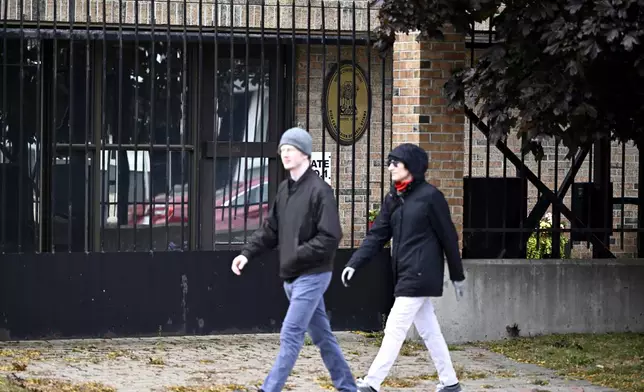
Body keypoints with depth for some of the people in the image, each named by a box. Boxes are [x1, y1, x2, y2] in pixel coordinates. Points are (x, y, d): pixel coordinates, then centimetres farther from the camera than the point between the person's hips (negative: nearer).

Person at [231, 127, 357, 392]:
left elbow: (330, 238, -19)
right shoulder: (284, 189, 11)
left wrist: (297, 256, -21)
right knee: (322, 336, 14)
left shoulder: (319, 190, -14)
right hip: (291, 277, 8)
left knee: (290, 336, -9)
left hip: (312, 276, -8)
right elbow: (270, 230, 14)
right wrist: (247, 253, 1)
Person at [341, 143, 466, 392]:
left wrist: (458, 276, -1)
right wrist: (354, 264, -5)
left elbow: (448, 238, -5)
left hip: (420, 275, -8)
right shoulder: (393, 198, 12)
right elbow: (377, 235, 8)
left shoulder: (430, 196, -9)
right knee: (429, 331, 12)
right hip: (405, 275, 8)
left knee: (394, 330, -9)